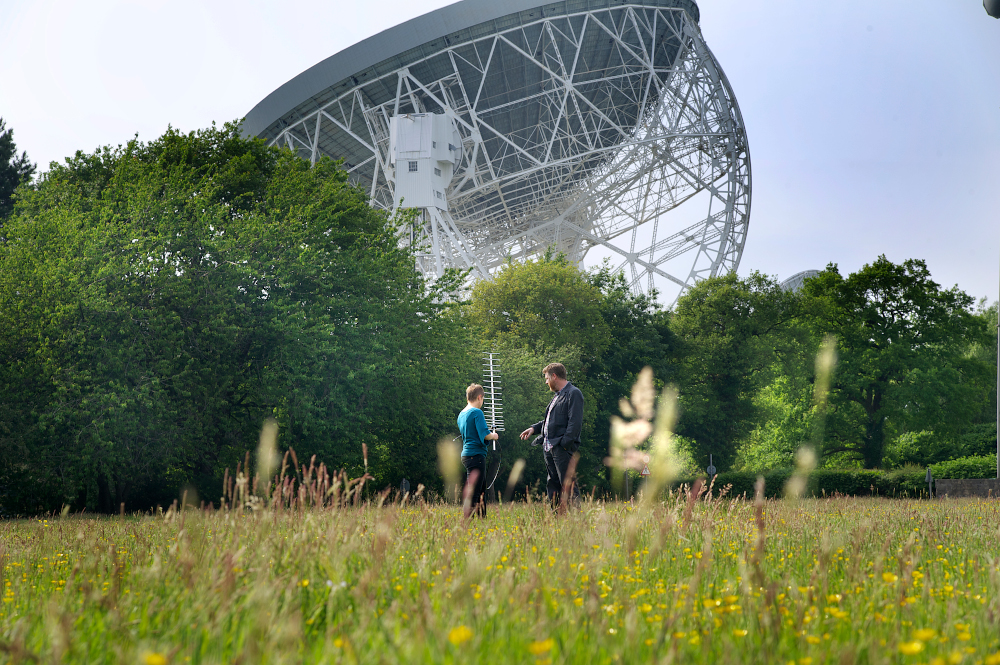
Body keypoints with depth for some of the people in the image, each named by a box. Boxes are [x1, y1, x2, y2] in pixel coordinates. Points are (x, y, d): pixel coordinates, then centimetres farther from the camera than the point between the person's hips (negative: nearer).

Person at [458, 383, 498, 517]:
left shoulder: (461, 414, 15)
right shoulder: (477, 412, -12)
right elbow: (485, 435, -19)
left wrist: (489, 434, 24)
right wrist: (494, 436, 2)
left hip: (466, 455, 10)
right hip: (476, 455, -9)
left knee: (481, 491, 18)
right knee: (473, 493, -10)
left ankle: (482, 517, 23)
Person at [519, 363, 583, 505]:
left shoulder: (573, 393, -7)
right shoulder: (558, 396, 23)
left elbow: (575, 422, -16)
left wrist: (565, 443, -21)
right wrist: (534, 428, 17)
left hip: (563, 448, -10)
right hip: (549, 448, 10)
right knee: (552, 484, 9)